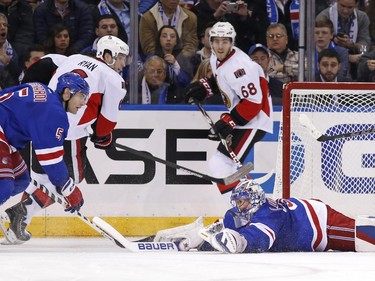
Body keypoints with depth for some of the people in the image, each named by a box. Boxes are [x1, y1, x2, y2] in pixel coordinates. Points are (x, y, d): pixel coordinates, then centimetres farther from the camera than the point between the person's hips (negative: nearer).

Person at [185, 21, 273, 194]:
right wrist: (204, 87, 6)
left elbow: (253, 102, -27)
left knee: (220, 165, -18)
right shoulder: (216, 58, 3)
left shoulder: (240, 66, -26)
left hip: (254, 120, -11)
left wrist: (228, 122, -26)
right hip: (237, 117, 11)